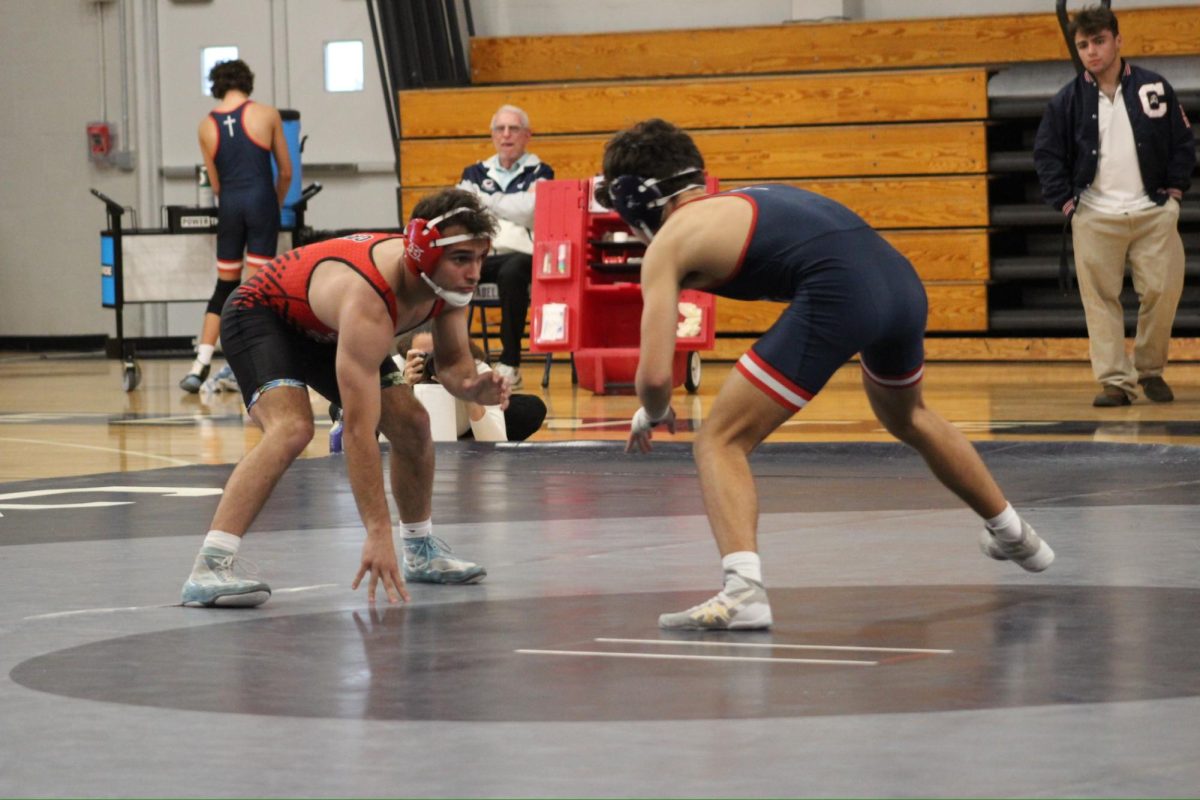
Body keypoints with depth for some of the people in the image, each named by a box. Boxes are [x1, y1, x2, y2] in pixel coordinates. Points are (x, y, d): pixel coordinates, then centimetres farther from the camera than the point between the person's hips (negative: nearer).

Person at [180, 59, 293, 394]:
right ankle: (236, 369, -4)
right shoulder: (267, 114, 1)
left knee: (225, 286, 13)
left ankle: (200, 365, 6)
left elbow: (215, 183, 11)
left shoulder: (207, 125, 7)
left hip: (228, 204, 3)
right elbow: (286, 172, 7)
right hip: (261, 200, -3)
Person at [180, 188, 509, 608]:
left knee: (411, 422, 3)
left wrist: (471, 386, -29)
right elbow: (357, 430, -44)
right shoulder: (368, 303, -42)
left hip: (325, 330, 8)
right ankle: (208, 569, -39)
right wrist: (377, 533, -47)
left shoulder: (451, 278, -20)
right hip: (259, 315, -8)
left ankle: (422, 552, 26)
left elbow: (452, 360, -3)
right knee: (292, 427, -32)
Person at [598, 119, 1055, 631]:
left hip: (836, 298, -8)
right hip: (901, 279, 8)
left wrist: (653, 415, 24)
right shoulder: (746, 199, 30)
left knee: (720, 442, 1)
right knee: (907, 419, 38)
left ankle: (744, 591, -20)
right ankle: (1015, 536, 54)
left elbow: (654, 374, 4)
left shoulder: (667, 244, 9)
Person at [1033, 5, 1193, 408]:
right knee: (1101, 299, -4)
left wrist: (1175, 188, 2)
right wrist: (1065, 200, 0)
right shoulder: (1068, 100, 1)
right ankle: (1115, 381, 0)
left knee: (1162, 292, -3)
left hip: (1153, 212, 0)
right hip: (1094, 218, 0)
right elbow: (1046, 153, 8)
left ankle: (1150, 370, 17)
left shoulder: (1154, 87, 1)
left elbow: (1183, 141, 8)